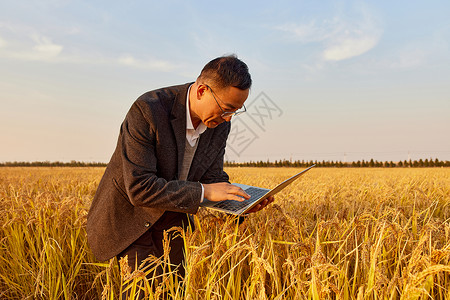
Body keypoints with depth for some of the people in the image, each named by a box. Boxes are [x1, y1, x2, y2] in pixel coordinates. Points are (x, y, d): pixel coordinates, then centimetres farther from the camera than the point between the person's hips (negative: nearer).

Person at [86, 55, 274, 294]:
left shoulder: (220, 125, -9)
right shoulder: (147, 110, -29)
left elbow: (212, 178, 0)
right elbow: (139, 188, -31)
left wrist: (241, 202, -19)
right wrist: (202, 192, -32)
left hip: (171, 224, 6)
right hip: (127, 224, -5)